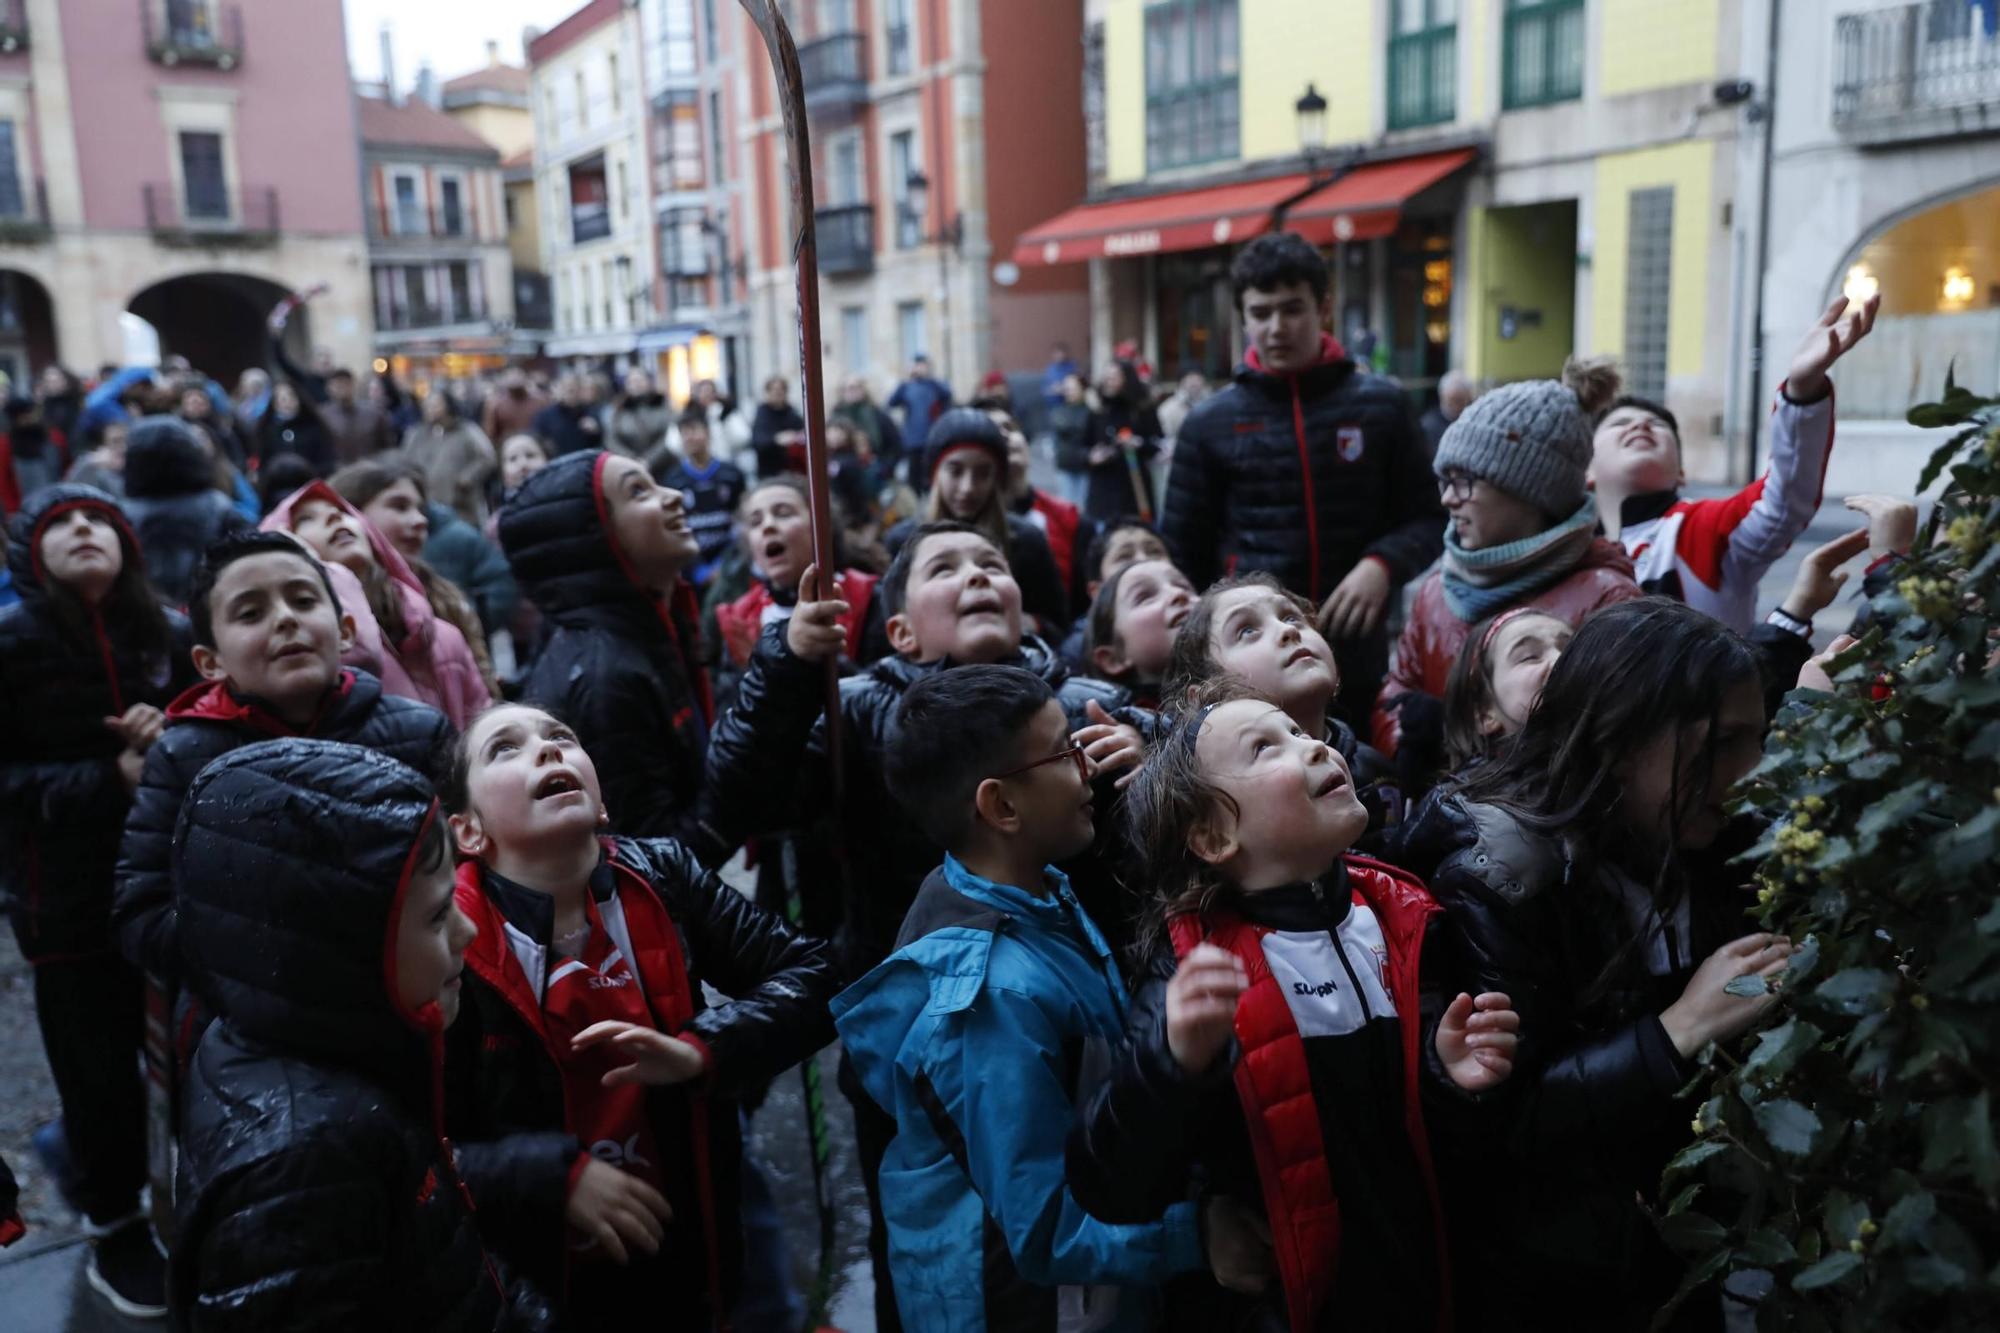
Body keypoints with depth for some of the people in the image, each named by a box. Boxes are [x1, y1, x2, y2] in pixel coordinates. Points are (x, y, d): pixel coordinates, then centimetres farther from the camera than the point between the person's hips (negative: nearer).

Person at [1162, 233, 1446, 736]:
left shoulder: (1380, 406, 2)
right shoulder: (1210, 423, 2)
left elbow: (1426, 519, 7)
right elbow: (1183, 556, 7)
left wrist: (1383, 563, -13)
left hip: (1359, 659, 1)